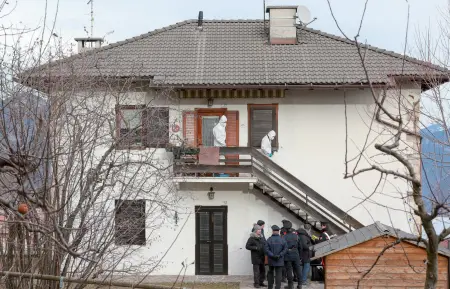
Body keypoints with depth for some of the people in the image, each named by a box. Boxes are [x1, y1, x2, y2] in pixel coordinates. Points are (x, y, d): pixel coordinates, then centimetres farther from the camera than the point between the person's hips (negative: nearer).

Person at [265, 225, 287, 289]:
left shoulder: (269, 240, -6)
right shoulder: (282, 240, -5)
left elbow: (267, 250, -13)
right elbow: (285, 249, -10)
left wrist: (272, 255, -14)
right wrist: (280, 255, -13)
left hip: (271, 260, 1)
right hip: (280, 260, -1)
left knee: (270, 273, 18)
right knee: (278, 274, 0)